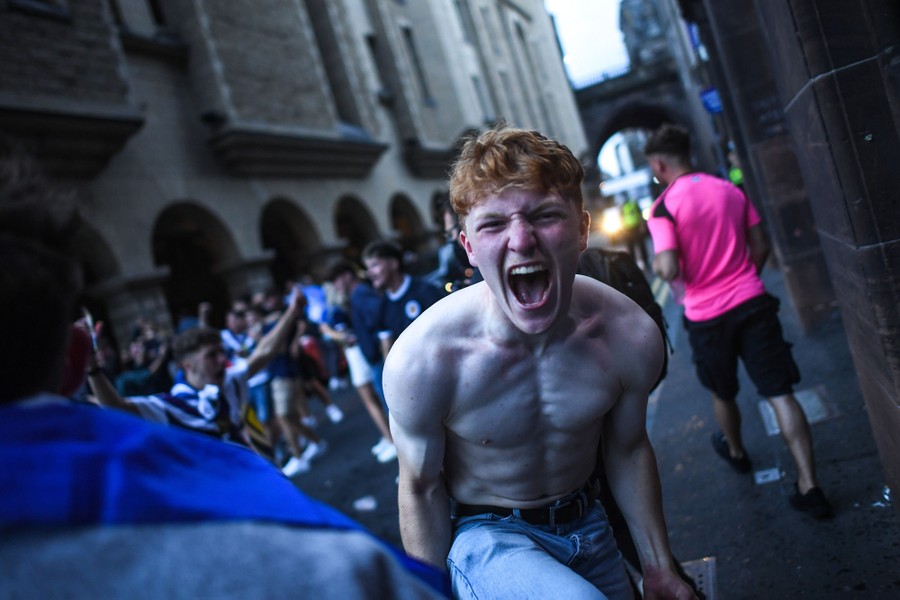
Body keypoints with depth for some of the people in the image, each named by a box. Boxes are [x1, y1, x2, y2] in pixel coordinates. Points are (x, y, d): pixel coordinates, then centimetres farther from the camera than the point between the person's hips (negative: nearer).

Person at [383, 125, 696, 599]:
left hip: (588, 523, 4)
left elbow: (627, 449, -1)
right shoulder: (422, 359, -28)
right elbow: (421, 489, -13)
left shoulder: (632, 335, -18)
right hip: (487, 537, -4)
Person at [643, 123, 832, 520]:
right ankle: (810, 487, -2)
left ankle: (736, 452, 47)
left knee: (722, 394, 22)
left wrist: (657, 266, 2)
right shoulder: (731, 190, 5)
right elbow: (760, 246, 8)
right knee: (780, 393, 1)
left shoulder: (663, 207, -12)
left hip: (707, 316, -3)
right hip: (752, 302, 3)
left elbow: (670, 270, -20)